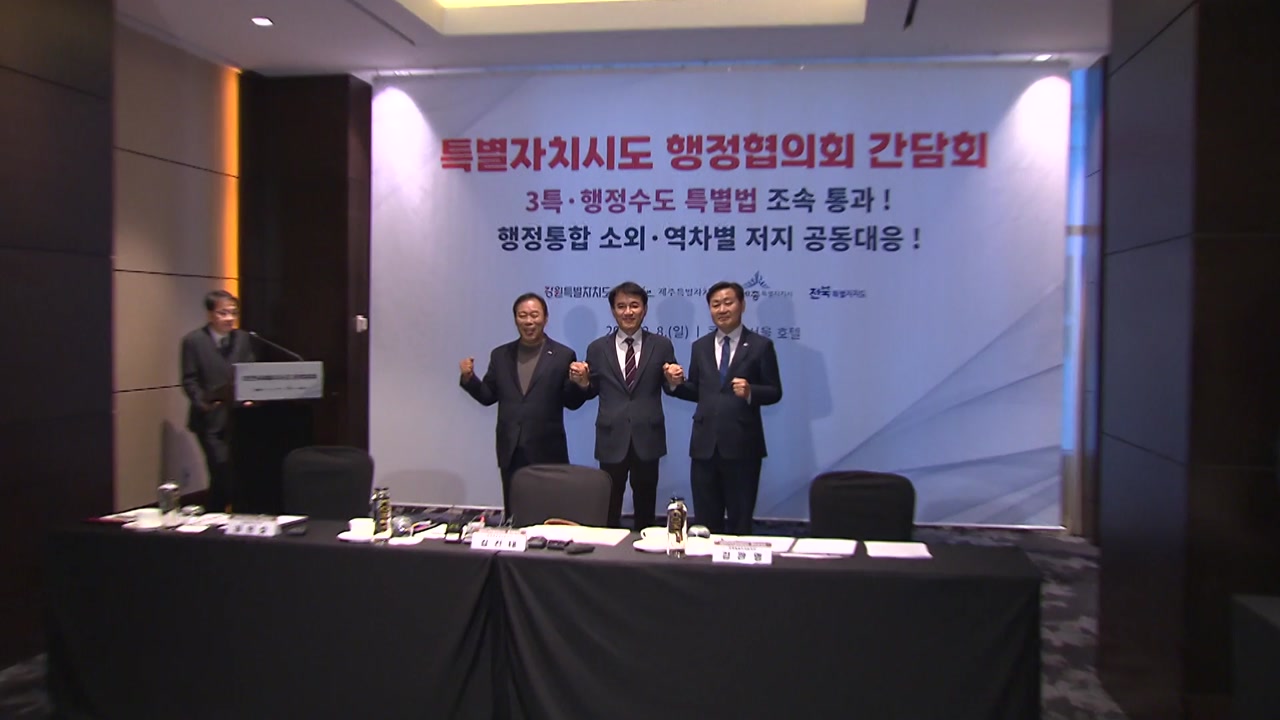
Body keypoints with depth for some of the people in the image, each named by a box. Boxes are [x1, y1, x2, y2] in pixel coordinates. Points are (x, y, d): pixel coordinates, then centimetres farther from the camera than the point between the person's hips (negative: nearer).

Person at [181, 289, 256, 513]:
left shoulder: (243, 339, 9)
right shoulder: (193, 340, -2)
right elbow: (189, 380, -5)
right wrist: (203, 402, -20)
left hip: (238, 416, 4)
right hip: (210, 418, -4)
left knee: (240, 469, 6)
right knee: (222, 467, -12)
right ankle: (215, 515, 4)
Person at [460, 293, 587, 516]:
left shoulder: (563, 356, -1)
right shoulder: (500, 355, 8)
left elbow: (573, 403, -2)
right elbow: (488, 397, 10)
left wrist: (579, 382, -22)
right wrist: (469, 378, -7)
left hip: (547, 451, -3)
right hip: (510, 451, 3)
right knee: (513, 514, 11)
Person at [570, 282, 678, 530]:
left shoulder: (661, 346, 1)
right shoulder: (597, 348, 3)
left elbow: (670, 389, 1)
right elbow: (592, 391, 6)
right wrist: (583, 381, -15)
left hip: (647, 438, 0)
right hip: (611, 438, 0)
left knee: (646, 505, 16)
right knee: (609, 505, 10)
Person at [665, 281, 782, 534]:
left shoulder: (760, 345, -1)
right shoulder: (700, 346, 11)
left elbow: (774, 392, -3)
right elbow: (697, 392, 10)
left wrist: (750, 392, -22)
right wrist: (677, 383, -9)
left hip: (742, 445, -3)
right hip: (705, 445, 3)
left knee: (740, 521, 9)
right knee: (705, 521, 12)